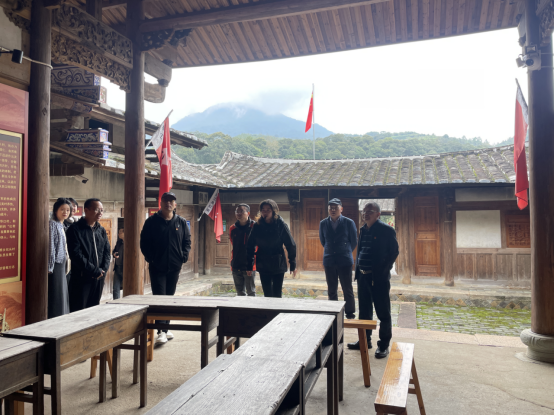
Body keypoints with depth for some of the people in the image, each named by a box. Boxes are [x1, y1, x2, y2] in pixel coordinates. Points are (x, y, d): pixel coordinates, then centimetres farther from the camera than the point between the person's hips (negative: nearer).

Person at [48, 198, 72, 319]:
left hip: (62, 266, 9)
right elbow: (50, 246, -15)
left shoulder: (62, 226, 16)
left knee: (63, 296, 12)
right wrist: (50, 267, -19)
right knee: (55, 297, -5)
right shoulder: (52, 224, -10)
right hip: (55, 265, -9)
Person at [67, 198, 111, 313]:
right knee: (78, 311, -2)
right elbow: (76, 254, -14)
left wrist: (103, 270, -5)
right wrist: (94, 270, -15)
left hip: (99, 278, 6)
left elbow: (107, 252, 12)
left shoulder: (101, 230, 14)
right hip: (81, 278, -6)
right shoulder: (75, 229, -6)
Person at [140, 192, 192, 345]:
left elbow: (187, 241, 10)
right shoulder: (152, 221, 0)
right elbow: (144, 242, 1)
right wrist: (150, 258, -9)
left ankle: (166, 328, 23)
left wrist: (183, 258, -3)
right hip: (157, 267, -3)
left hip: (174, 267, 3)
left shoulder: (181, 222, 7)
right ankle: (161, 331, -7)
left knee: (170, 298, 12)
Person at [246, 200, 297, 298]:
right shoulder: (257, 226, -1)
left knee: (277, 295, 4)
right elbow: (250, 246, 3)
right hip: (263, 266, 2)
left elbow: (291, 245, -4)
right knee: (267, 295, 7)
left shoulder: (281, 225, -7)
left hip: (278, 265, -2)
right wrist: (249, 266, 2)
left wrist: (293, 265, -4)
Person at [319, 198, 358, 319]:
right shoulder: (323, 223, 2)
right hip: (329, 261, 3)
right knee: (331, 290, 10)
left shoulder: (349, 223, -5)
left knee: (347, 289, 3)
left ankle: (350, 314, 15)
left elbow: (354, 242, 5)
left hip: (345, 260, -2)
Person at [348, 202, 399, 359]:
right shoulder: (363, 230, 11)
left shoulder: (386, 230, -9)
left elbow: (394, 252, -7)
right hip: (363, 276, 7)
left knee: (383, 313, 4)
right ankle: (365, 340, 30)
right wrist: (358, 270, 9)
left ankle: (384, 345, 16)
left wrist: (382, 271, -12)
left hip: (379, 277, -7)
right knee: (364, 311, 16)